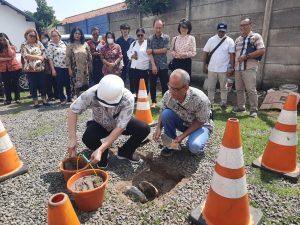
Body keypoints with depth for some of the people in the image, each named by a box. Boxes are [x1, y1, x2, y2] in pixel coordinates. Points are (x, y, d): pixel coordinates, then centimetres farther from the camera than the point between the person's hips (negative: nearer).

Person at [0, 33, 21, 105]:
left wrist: (8, 44, -11)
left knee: (15, 83, 4)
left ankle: (17, 98, 11)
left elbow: (11, 55, -15)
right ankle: (8, 100, 12)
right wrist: (7, 58, -16)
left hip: (14, 67, -2)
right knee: (7, 84, 5)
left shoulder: (12, 46, 3)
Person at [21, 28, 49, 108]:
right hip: (30, 69, -2)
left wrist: (41, 59, -15)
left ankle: (44, 99, 16)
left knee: (42, 84, 5)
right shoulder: (24, 45, 3)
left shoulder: (39, 44, 11)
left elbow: (44, 53, 3)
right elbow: (26, 56, -10)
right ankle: (35, 101, 12)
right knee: (33, 86, 4)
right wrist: (38, 57, -14)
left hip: (40, 68, 2)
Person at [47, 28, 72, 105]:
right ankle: (62, 99, 13)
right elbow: (50, 58, -7)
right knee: (60, 84, 1)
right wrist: (53, 69, -13)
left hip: (66, 66, 4)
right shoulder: (50, 45, -3)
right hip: (58, 67, -4)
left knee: (68, 83, 8)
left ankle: (69, 97, 23)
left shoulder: (63, 43, 10)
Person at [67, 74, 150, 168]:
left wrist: (100, 150, -41)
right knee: (87, 138, -30)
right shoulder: (92, 93, -34)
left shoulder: (127, 99, -36)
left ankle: (125, 152, 5)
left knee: (144, 129, -22)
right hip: (100, 125, 0)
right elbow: (73, 111, -24)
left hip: (121, 124, 0)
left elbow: (120, 128, -35)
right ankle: (104, 155, 4)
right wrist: (72, 138, -32)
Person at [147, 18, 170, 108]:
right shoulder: (150, 38, 3)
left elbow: (164, 50, -10)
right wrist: (153, 65, -14)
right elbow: (149, 53, -5)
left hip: (163, 65, -1)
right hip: (153, 66, 1)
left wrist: (152, 50, -8)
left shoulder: (166, 38, 2)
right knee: (152, 85, 7)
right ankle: (153, 101, 20)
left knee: (164, 85, 3)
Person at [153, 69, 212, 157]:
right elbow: (162, 113, -5)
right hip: (182, 122, 4)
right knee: (166, 114, -26)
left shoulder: (201, 99, -33)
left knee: (194, 147, -33)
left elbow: (200, 122, -19)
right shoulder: (168, 95, -23)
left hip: (200, 125, -3)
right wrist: (158, 128, -22)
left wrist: (183, 135, -25)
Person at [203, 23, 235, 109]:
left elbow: (232, 55, -5)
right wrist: (204, 65, 2)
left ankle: (223, 103, 19)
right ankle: (210, 103, 18)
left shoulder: (229, 41, -1)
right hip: (212, 68, 2)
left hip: (223, 69, -2)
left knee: (223, 87, 8)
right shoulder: (211, 40, 5)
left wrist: (232, 68, -9)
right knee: (210, 87, 7)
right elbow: (205, 52, 6)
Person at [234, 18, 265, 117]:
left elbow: (261, 51, -9)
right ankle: (240, 106, 20)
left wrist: (246, 56, -17)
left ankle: (254, 109, -1)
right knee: (239, 89, 9)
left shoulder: (256, 36, 0)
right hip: (238, 68, 6)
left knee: (251, 89, -9)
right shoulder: (237, 39, 20)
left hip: (249, 68, -6)